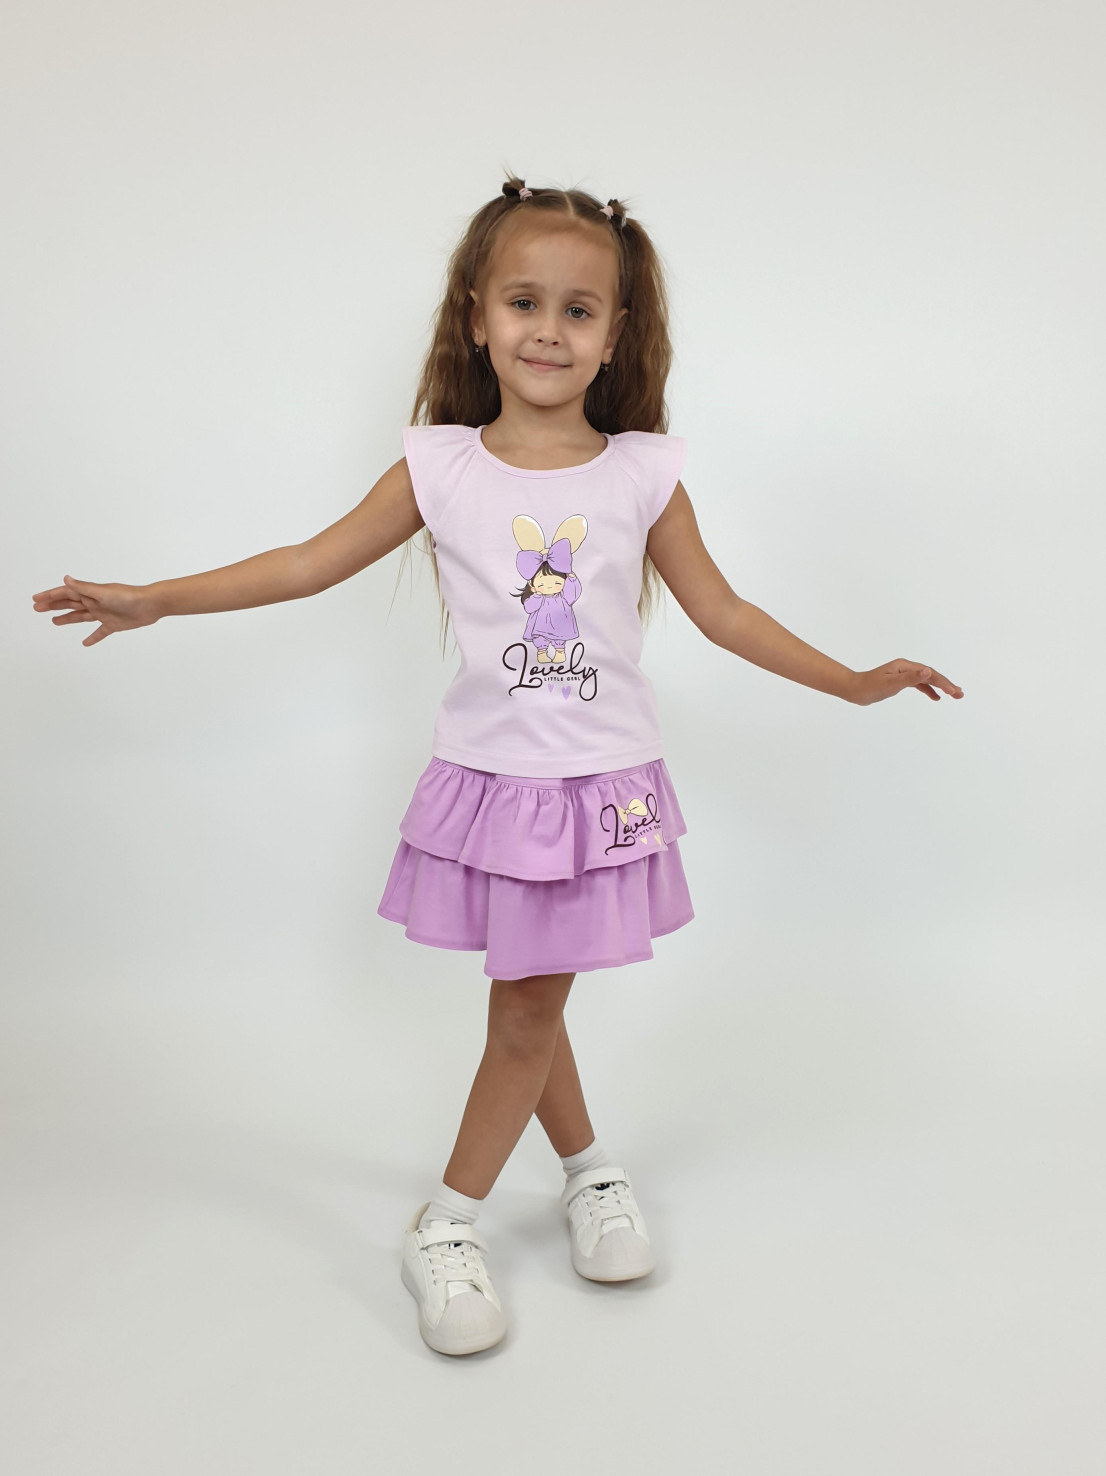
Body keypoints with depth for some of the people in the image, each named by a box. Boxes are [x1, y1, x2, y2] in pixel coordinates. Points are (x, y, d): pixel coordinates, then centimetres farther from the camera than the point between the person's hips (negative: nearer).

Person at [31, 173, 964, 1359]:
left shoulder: (643, 472, -3)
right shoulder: (440, 466, -4)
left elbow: (721, 611, 5)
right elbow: (312, 562, 1)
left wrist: (856, 682, 6)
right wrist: (154, 599, 0)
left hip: (602, 787, 0)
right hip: (491, 780, 1)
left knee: (527, 1009, 7)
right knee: (528, 1005, 13)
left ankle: (448, 1226, 25)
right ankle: (589, 1169, 40)